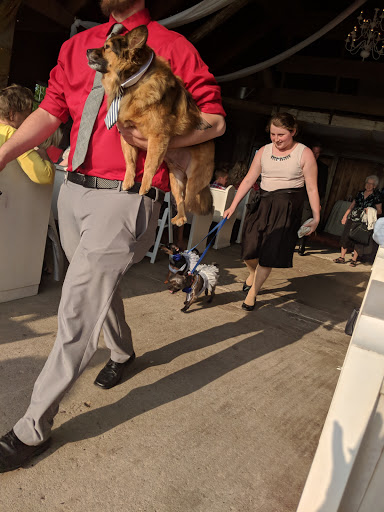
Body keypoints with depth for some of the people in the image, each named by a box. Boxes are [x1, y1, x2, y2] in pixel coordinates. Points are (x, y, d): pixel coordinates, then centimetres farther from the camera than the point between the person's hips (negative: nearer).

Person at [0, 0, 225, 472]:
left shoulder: (172, 47, 0)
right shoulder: (77, 47, 15)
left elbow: (215, 119, -1)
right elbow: (49, 113, 7)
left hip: (124, 197, -7)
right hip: (74, 189, 7)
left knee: (77, 310, -7)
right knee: (98, 286, 21)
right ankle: (122, 353, 49)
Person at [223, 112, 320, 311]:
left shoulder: (304, 154, -3)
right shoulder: (263, 151, 6)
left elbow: (312, 188, -3)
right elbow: (248, 180, 5)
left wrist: (316, 217, -7)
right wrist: (233, 206, -1)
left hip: (287, 208, -3)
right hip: (263, 203, 3)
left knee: (270, 253, -3)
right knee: (249, 248, -1)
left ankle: (253, 292, 16)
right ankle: (253, 272, 36)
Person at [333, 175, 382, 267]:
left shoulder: (376, 196, 0)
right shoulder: (360, 193, 11)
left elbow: (379, 211, 1)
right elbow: (352, 205, 17)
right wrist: (345, 216, 15)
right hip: (352, 218, 4)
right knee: (345, 237, 1)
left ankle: (354, 259, 8)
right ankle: (342, 257, 9)